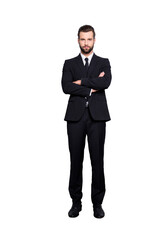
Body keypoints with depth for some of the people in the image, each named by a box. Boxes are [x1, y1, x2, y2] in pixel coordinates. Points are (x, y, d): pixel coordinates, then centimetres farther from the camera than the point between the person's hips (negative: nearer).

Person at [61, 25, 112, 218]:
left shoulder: (103, 63, 11)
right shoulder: (69, 64, 12)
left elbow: (106, 82, -11)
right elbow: (66, 87, -6)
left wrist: (81, 81, -7)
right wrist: (91, 88, -9)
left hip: (96, 116, 0)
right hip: (75, 116, 1)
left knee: (97, 160, 2)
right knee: (76, 160, 4)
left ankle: (97, 203, 14)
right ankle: (76, 202, 17)